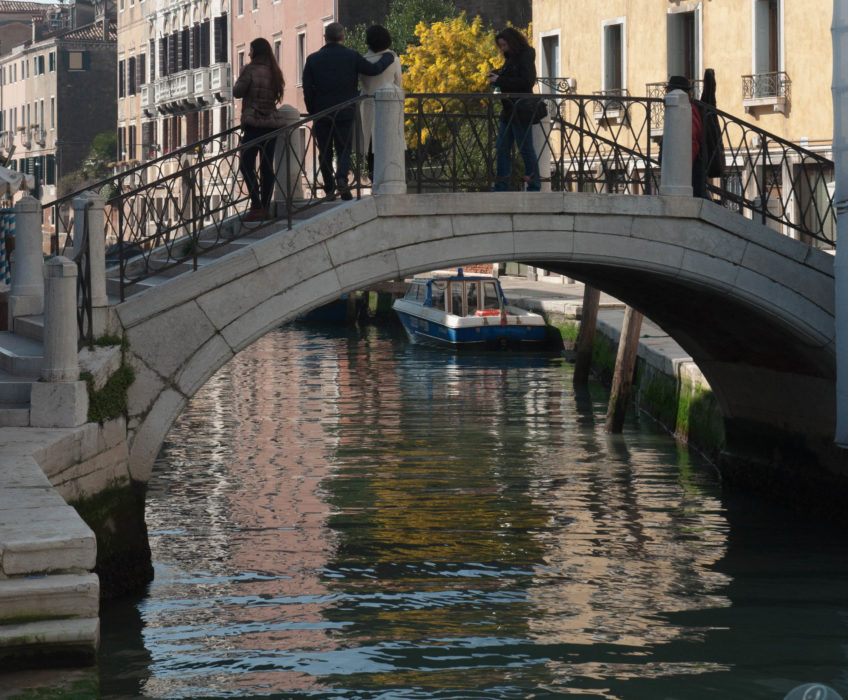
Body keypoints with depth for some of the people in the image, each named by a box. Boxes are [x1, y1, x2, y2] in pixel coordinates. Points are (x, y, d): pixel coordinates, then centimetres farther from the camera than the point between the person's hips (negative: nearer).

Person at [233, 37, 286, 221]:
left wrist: (240, 80, 10)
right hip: (273, 122, 7)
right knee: (267, 166, 8)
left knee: (246, 165, -5)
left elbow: (237, 92, -7)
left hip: (255, 123, -7)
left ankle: (256, 206, -15)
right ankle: (265, 208, 8)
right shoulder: (274, 71, 11)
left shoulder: (251, 69, -9)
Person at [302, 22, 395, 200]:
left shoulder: (313, 59, 0)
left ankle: (329, 189, 3)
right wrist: (388, 56, 17)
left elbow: (307, 89, 0)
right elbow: (374, 69, -1)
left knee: (325, 152, 8)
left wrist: (312, 112, 8)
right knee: (343, 149, 7)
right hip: (345, 112, 0)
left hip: (321, 113, 0)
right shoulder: (352, 56, -3)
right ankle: (341, 178, -19)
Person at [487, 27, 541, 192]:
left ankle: (534, 186, 2)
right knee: (502, 148, 8)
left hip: (521, 110, -9)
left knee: (526, 149, -4)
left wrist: (500, 80, -17)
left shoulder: (525, 58, -10)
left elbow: (526, 82, -20)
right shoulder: (510, 59, 17)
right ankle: (501, 186, 12)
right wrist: (496, 77, 2)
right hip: (508, 110, 9)